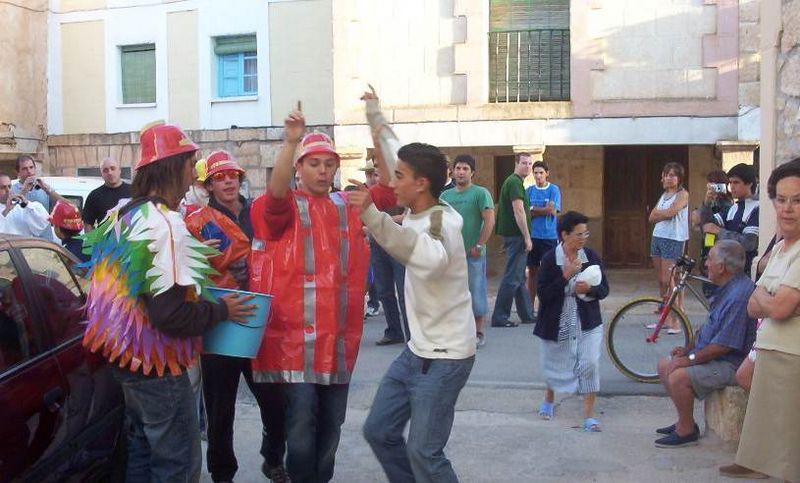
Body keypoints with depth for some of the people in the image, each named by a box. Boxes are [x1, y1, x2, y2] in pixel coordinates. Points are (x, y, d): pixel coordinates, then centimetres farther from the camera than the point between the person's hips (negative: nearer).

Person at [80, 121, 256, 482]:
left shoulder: (122, 216, 7)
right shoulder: (165, 224, -22)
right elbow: (171, 314, -28)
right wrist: (222, 310, -12)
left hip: (126, 357, 10)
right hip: (157, 365, -10)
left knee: (141, 451, 22)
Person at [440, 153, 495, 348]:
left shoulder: (480, 193, -5)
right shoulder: (445, 195, 11)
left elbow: (489, 221, -11)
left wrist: (478, 246, -13)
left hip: (473, 253, -5)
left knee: (476, 292, 2)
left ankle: (478, 333, 13)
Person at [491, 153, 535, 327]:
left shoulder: (514, 181, 19)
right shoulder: (515, 182, -13)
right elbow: (518, 211, -20)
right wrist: (527, 237, -20)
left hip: (513, 235, 11)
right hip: (516, 235, -11)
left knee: (519, 277, 14)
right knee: (512, 277, -7)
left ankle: (527, 314, 23)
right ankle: (499, 317, -4)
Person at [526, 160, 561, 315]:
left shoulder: (554, 190, 0)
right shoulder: (529, 190, 7)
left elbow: (553, 210, -11)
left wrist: (533, 210, -2)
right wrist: (544, 210, -9)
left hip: (549, 236, -2)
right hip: (532, 236, 2)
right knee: (532, 270, 7)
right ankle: (530, 306, 14)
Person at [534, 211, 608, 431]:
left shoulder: (592, 257, -3)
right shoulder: (550, 259, -12)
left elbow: (604, 290, 2)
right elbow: (543, 293, -16)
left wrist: (589, 289, -19)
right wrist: (566, 276, -24)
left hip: (587, 322, 1)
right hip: (557, 322, -1)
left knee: (590, 364, -10)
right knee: (555, 364, 16)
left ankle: (589, 416, 2)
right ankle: (549, 399, 46)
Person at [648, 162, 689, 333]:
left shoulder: (682, 194, -5)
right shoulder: (664, 195, 18)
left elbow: (670, 212, -20)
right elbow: (652, 217, 9)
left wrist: (657, 212, -2)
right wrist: (664, 213, -8)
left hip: (673, 240, -8)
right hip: (657, 237, 8)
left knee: (669, 281, -11)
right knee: (661, 281, 9)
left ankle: (675, 321, -6)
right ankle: (664, 318, 16)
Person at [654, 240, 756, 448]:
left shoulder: (738, 296, -27)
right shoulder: (727, 288, 9)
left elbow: (724, 345, -28)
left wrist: (690, 359, -19)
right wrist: (689, 348, 8)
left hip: (730, 363, -11)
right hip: (712, 354, 11)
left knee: (678, 376, -26)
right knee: (664, 366, 10)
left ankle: (686, 431, -6)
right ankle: (685, 420, 17)